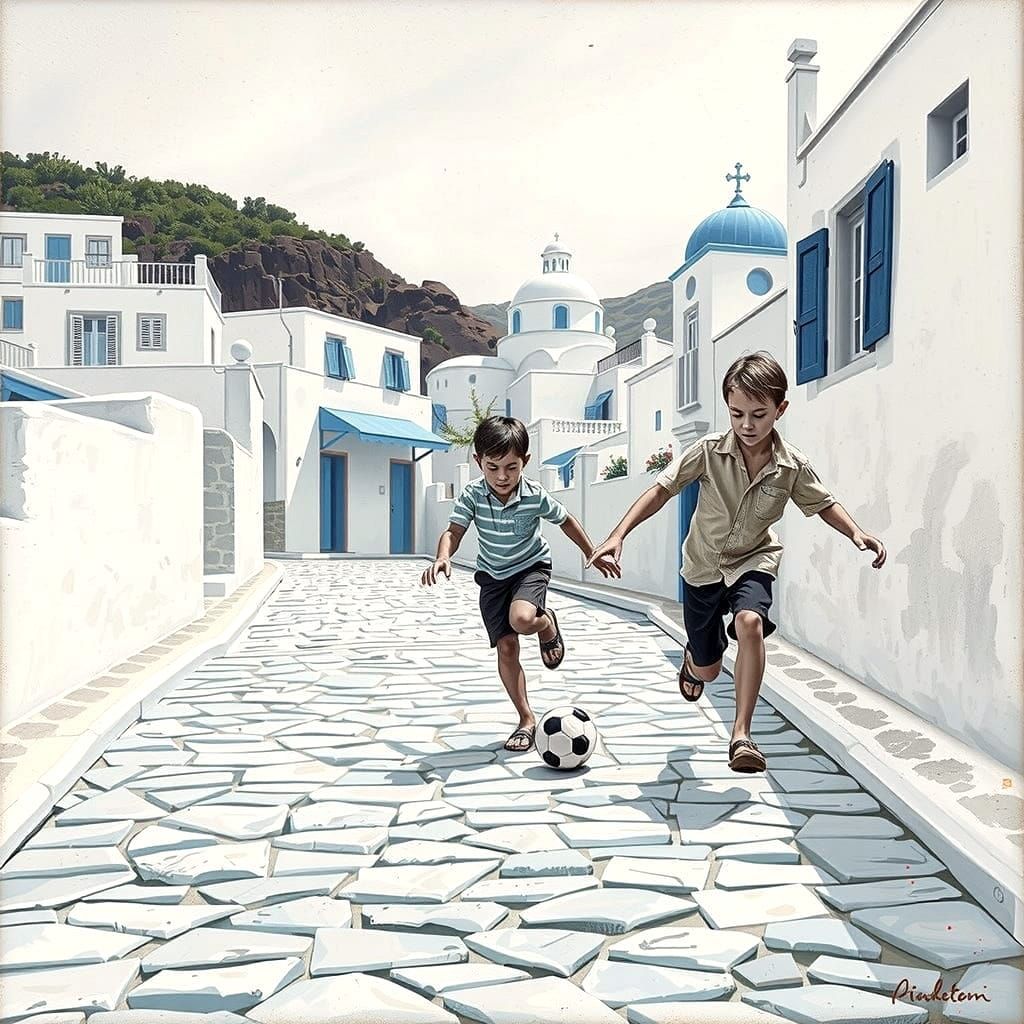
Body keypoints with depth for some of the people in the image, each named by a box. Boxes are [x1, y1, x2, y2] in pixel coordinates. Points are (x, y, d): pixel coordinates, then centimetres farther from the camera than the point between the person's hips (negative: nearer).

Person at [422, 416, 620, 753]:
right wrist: (443, 558, -44)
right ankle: (526, 719, 10)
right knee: (506, 647, -3)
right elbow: (453, 532, -22)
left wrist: (593, 555, 6)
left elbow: (565, 521, -2)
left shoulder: (535, 495, -19)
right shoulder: (472, 495, -17)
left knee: (521, 619, -33)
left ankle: (548, 625, 6)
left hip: (531, 566, -2)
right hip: (493, 574, 2)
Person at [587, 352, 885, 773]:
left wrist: (856, 533, -15)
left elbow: (824, 504, 4)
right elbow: (662, 489, -14)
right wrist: (619, 534, -23)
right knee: (707, 670, 11)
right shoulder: (709, 450, -17)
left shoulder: (793, 465, -12)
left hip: (753, 561, 0)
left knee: (750, 623, -34)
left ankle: (741, 735, -28)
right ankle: (692, 658, 54)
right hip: (703, 565, 0)